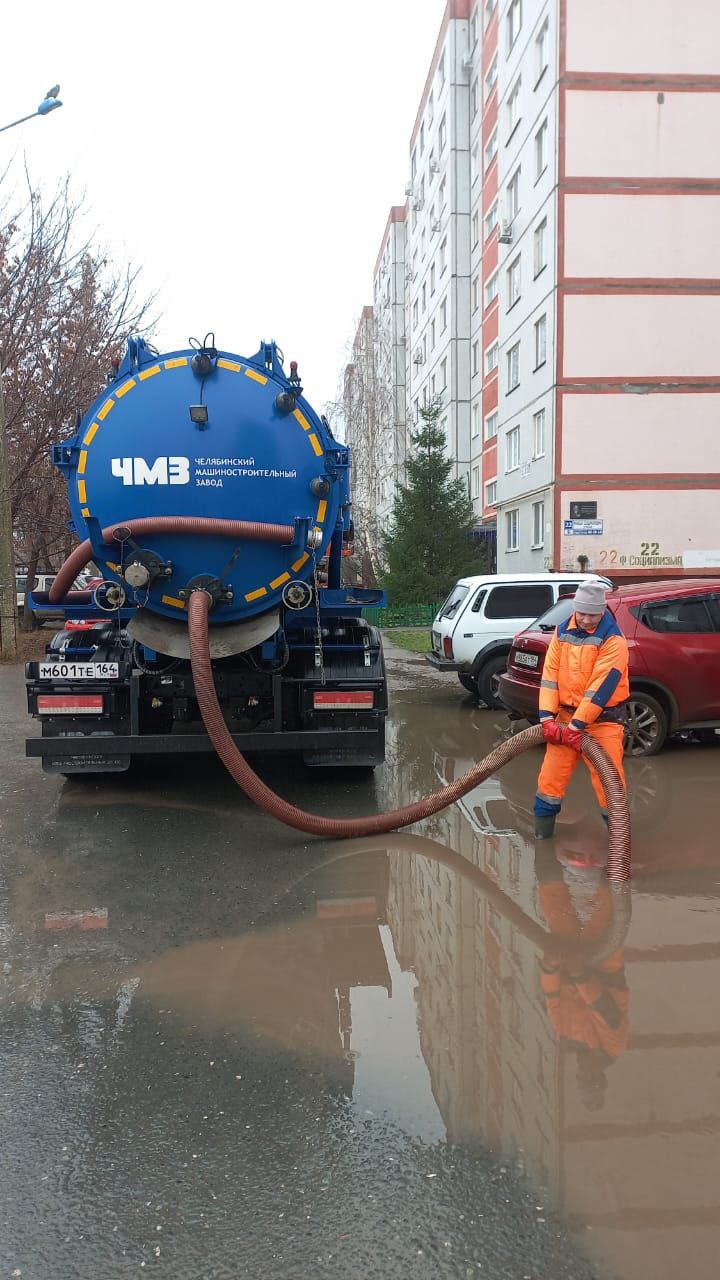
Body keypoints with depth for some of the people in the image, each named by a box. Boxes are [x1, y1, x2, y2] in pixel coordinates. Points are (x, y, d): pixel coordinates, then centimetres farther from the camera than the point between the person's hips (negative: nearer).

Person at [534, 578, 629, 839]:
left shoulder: (613, 640, -14)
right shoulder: (562, 632, 3)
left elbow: (602, 686, -20)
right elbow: (550, 675, -1)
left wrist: (576, 726, -21)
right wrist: (547, 717, -11)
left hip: (603, 719, -5)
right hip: (566, 715, 5)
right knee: (551, 773, 7)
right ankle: (542, 830, 23)